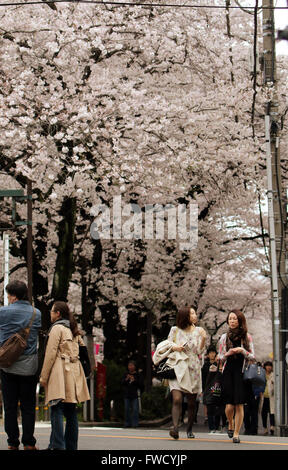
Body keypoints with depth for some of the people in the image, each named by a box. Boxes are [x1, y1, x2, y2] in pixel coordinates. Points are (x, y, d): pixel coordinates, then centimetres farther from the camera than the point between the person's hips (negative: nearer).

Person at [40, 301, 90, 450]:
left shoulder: (57, 328, -4)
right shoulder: (74, 330, 19)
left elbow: (50, 354, -9)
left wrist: (43, 377, -6)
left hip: (60, 371, -8)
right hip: (74, 371, 8)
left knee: (56, 409, -13)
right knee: (71, 411, 8)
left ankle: (57, 445, -23)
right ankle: (71, 446, 8)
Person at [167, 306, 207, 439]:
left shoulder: (198, 331, 10)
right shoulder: (175, 330, 5)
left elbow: (199, 351, 6)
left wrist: (203, 339, -8)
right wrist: (173, 347, -10)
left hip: (193, 369, 2)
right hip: (177, 369, -2)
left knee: (192, 402, 4)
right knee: (177, 399, -19)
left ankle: (189, 430, 16)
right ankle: (175, 427, -29)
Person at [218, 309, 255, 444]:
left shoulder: (247, 337, 5)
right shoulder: (224, 337, 9)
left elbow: (252, 357, 5)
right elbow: (220, 358, 14)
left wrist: (242, 351, -13)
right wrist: (228, 354, -8)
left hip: (241, 372, -1)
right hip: (228, 372, 1)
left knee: (239, 405, -7)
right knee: (229, 406, -6)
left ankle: (236, 433, 2)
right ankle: (231, 424, 25)